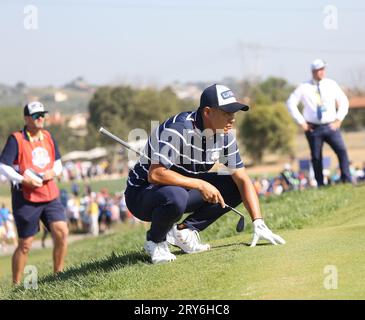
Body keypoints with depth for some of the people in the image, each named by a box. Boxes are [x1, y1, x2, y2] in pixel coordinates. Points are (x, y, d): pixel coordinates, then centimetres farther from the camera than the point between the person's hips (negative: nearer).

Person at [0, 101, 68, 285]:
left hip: (50, 196, 5)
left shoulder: (48, 137, 10)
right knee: (25, 245, 0)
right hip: (26, 199, -5)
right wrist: (23, 180, -23)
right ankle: (16, 286, 12)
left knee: (62, 232, -12)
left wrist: (54, 172, -4)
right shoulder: (16, 139, -8)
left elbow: (57, 163, 19)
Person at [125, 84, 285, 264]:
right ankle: (155, 241, -10)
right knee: (175, 197, -40)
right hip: (142, 193, -7)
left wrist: (258, 223, -14)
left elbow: (243, 180, -4)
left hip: (184, 188, 7)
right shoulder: (178, 129, -28)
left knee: (236, 188, -5)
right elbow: (155, 174, -36)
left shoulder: (224, 135, -5)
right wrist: (200, 185, -33)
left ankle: (185, 231, 0)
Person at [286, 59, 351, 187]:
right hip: (313, 128, -1)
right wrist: (301, 122, -2)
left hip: (330, 126, 1)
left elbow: (344, 101, 12)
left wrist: (339, 119, 1)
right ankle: (320, 185, 11)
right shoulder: (304, 87, -1)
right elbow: (290, 103, 2)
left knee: (342, 151, -14)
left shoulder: (331, 84, 4)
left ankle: (347, 180, -10)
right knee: (316, 157, 2)